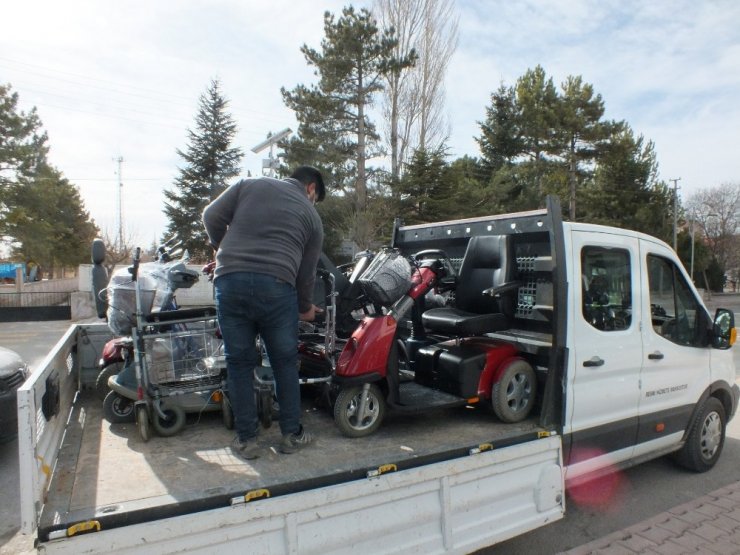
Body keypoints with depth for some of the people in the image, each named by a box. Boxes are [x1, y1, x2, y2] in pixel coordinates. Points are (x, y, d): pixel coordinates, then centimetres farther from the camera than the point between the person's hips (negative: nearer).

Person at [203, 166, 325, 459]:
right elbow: (306, 272, 18)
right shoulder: (311, 215, 17)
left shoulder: (249, 184, 18)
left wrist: (222, 251, 28)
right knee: (285, 363, 15)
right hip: (276, 286, -1)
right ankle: (292, 434, 26)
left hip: (230, 281, 1)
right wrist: (305, 308, 34)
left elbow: (211, 217, 10)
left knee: (239, 362, 12)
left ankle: (246, 439, 21)